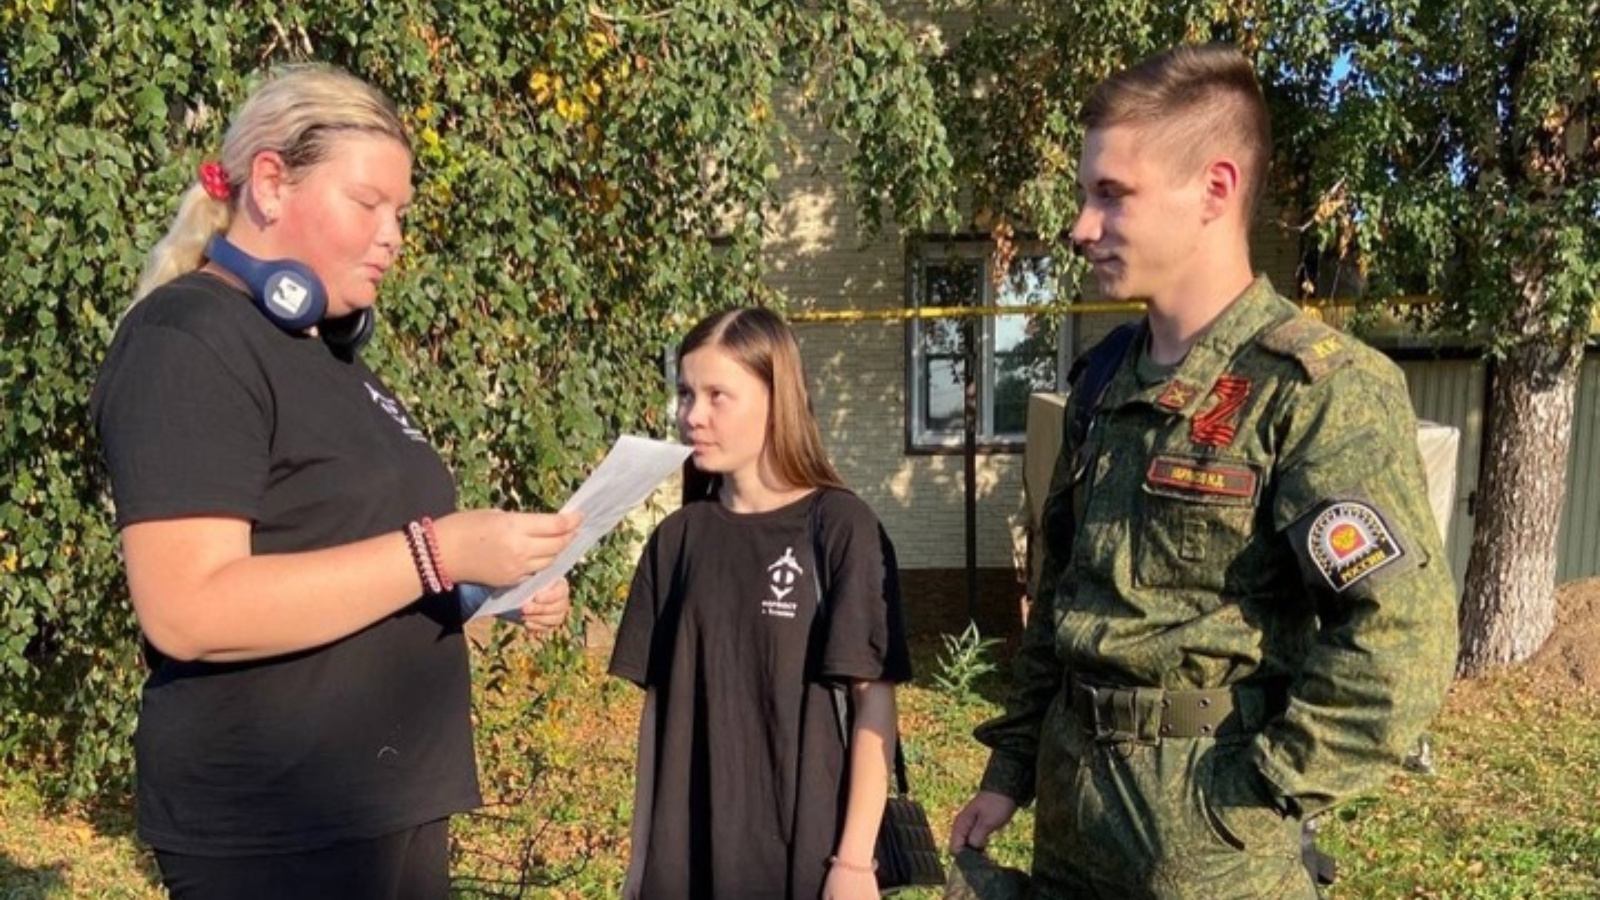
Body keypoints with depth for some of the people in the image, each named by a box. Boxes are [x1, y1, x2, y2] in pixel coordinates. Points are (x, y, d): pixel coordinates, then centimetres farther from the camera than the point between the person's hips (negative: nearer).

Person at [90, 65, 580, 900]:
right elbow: (188, 612, -24)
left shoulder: (330, 353, 15)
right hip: (274, 831, -8)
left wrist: (495, 582, 3)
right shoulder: (187, 341, -13)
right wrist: (439, 551, -27)